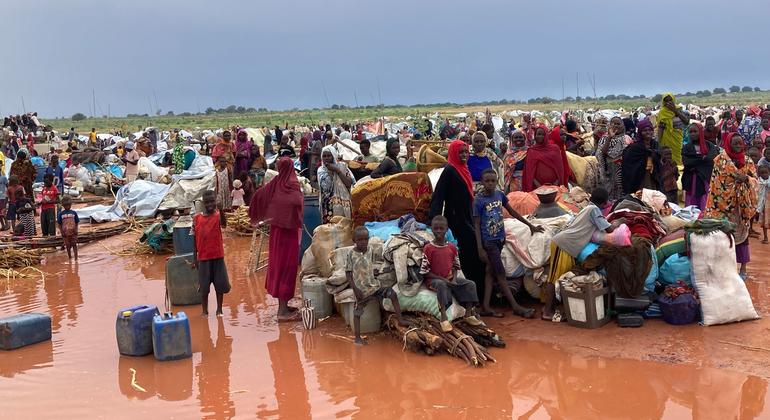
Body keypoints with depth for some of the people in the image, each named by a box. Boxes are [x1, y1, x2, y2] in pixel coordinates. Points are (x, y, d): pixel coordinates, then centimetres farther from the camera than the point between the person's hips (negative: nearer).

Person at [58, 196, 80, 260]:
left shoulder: (74, 213, 2)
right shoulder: (61, 214, 0)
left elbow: (76, 223, 5)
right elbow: (59, 224, 2)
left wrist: (76, 229, -7)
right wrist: (61, 232, -6)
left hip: (73, 232, 0)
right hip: (65, 233, 0)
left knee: (74, 245, -4)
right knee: (68, 246, 8)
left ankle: (76, 258, -3)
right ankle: (70, 257, 22)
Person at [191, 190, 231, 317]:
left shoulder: (218, 216, -6)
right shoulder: (197, 218, 1)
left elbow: (224, 224, -31)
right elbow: (195, 240, 6)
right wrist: (194, 258, 5)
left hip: (218, 256, -1)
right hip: (203, 258, 1)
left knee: (220, 284, 6)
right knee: (204, 285, 7)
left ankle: (219, 309, 20)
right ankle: (204, 310, 20)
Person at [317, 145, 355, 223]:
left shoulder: (342, 166, 5)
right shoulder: (321, 170, 5)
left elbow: (350, 183, -7)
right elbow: (325, 187, -10)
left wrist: (337, 170, -8)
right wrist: (329, 171, -10)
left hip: (344, 203, 1)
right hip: (329, 205, -1)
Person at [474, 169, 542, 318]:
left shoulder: (499, 195, 2)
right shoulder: (479, 200, -13)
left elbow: (512, 212, 14)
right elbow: (477, 225, -11)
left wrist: (530, 225, 18)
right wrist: (480, 248, -14)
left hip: (500, 239, 6)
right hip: (489, 241, -6)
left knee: (491, 271, 8)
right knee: (501, 273, -2)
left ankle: (485, 307, 12)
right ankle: (516, 307, 2)